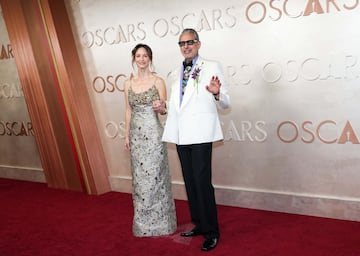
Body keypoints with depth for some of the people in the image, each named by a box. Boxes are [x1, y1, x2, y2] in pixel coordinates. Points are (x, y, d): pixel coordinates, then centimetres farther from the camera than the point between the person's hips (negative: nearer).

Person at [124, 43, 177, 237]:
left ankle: (159, 221, 14)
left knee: (155, 175, 0)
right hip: (136, 134, 4)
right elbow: (128, 110, 12)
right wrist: (127, 135, 10)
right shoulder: (128, 83, 8)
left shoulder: (158, 81, -3)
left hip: (153, 133, -4)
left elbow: (164, 109, -1)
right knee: (139, 176, 8)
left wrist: (160, 108, -24)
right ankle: (143, 221, 21)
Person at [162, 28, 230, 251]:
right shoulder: (174, 75, 17)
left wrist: (217, 93, -24)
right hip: (181, 135, 6)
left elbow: (225, 103, -5)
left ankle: (212, 232, 5)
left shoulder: (212, 67, 0)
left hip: (200, 134, -6)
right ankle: (199, 224, 27)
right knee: (190, 182, 13)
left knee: (202, 183, -7)